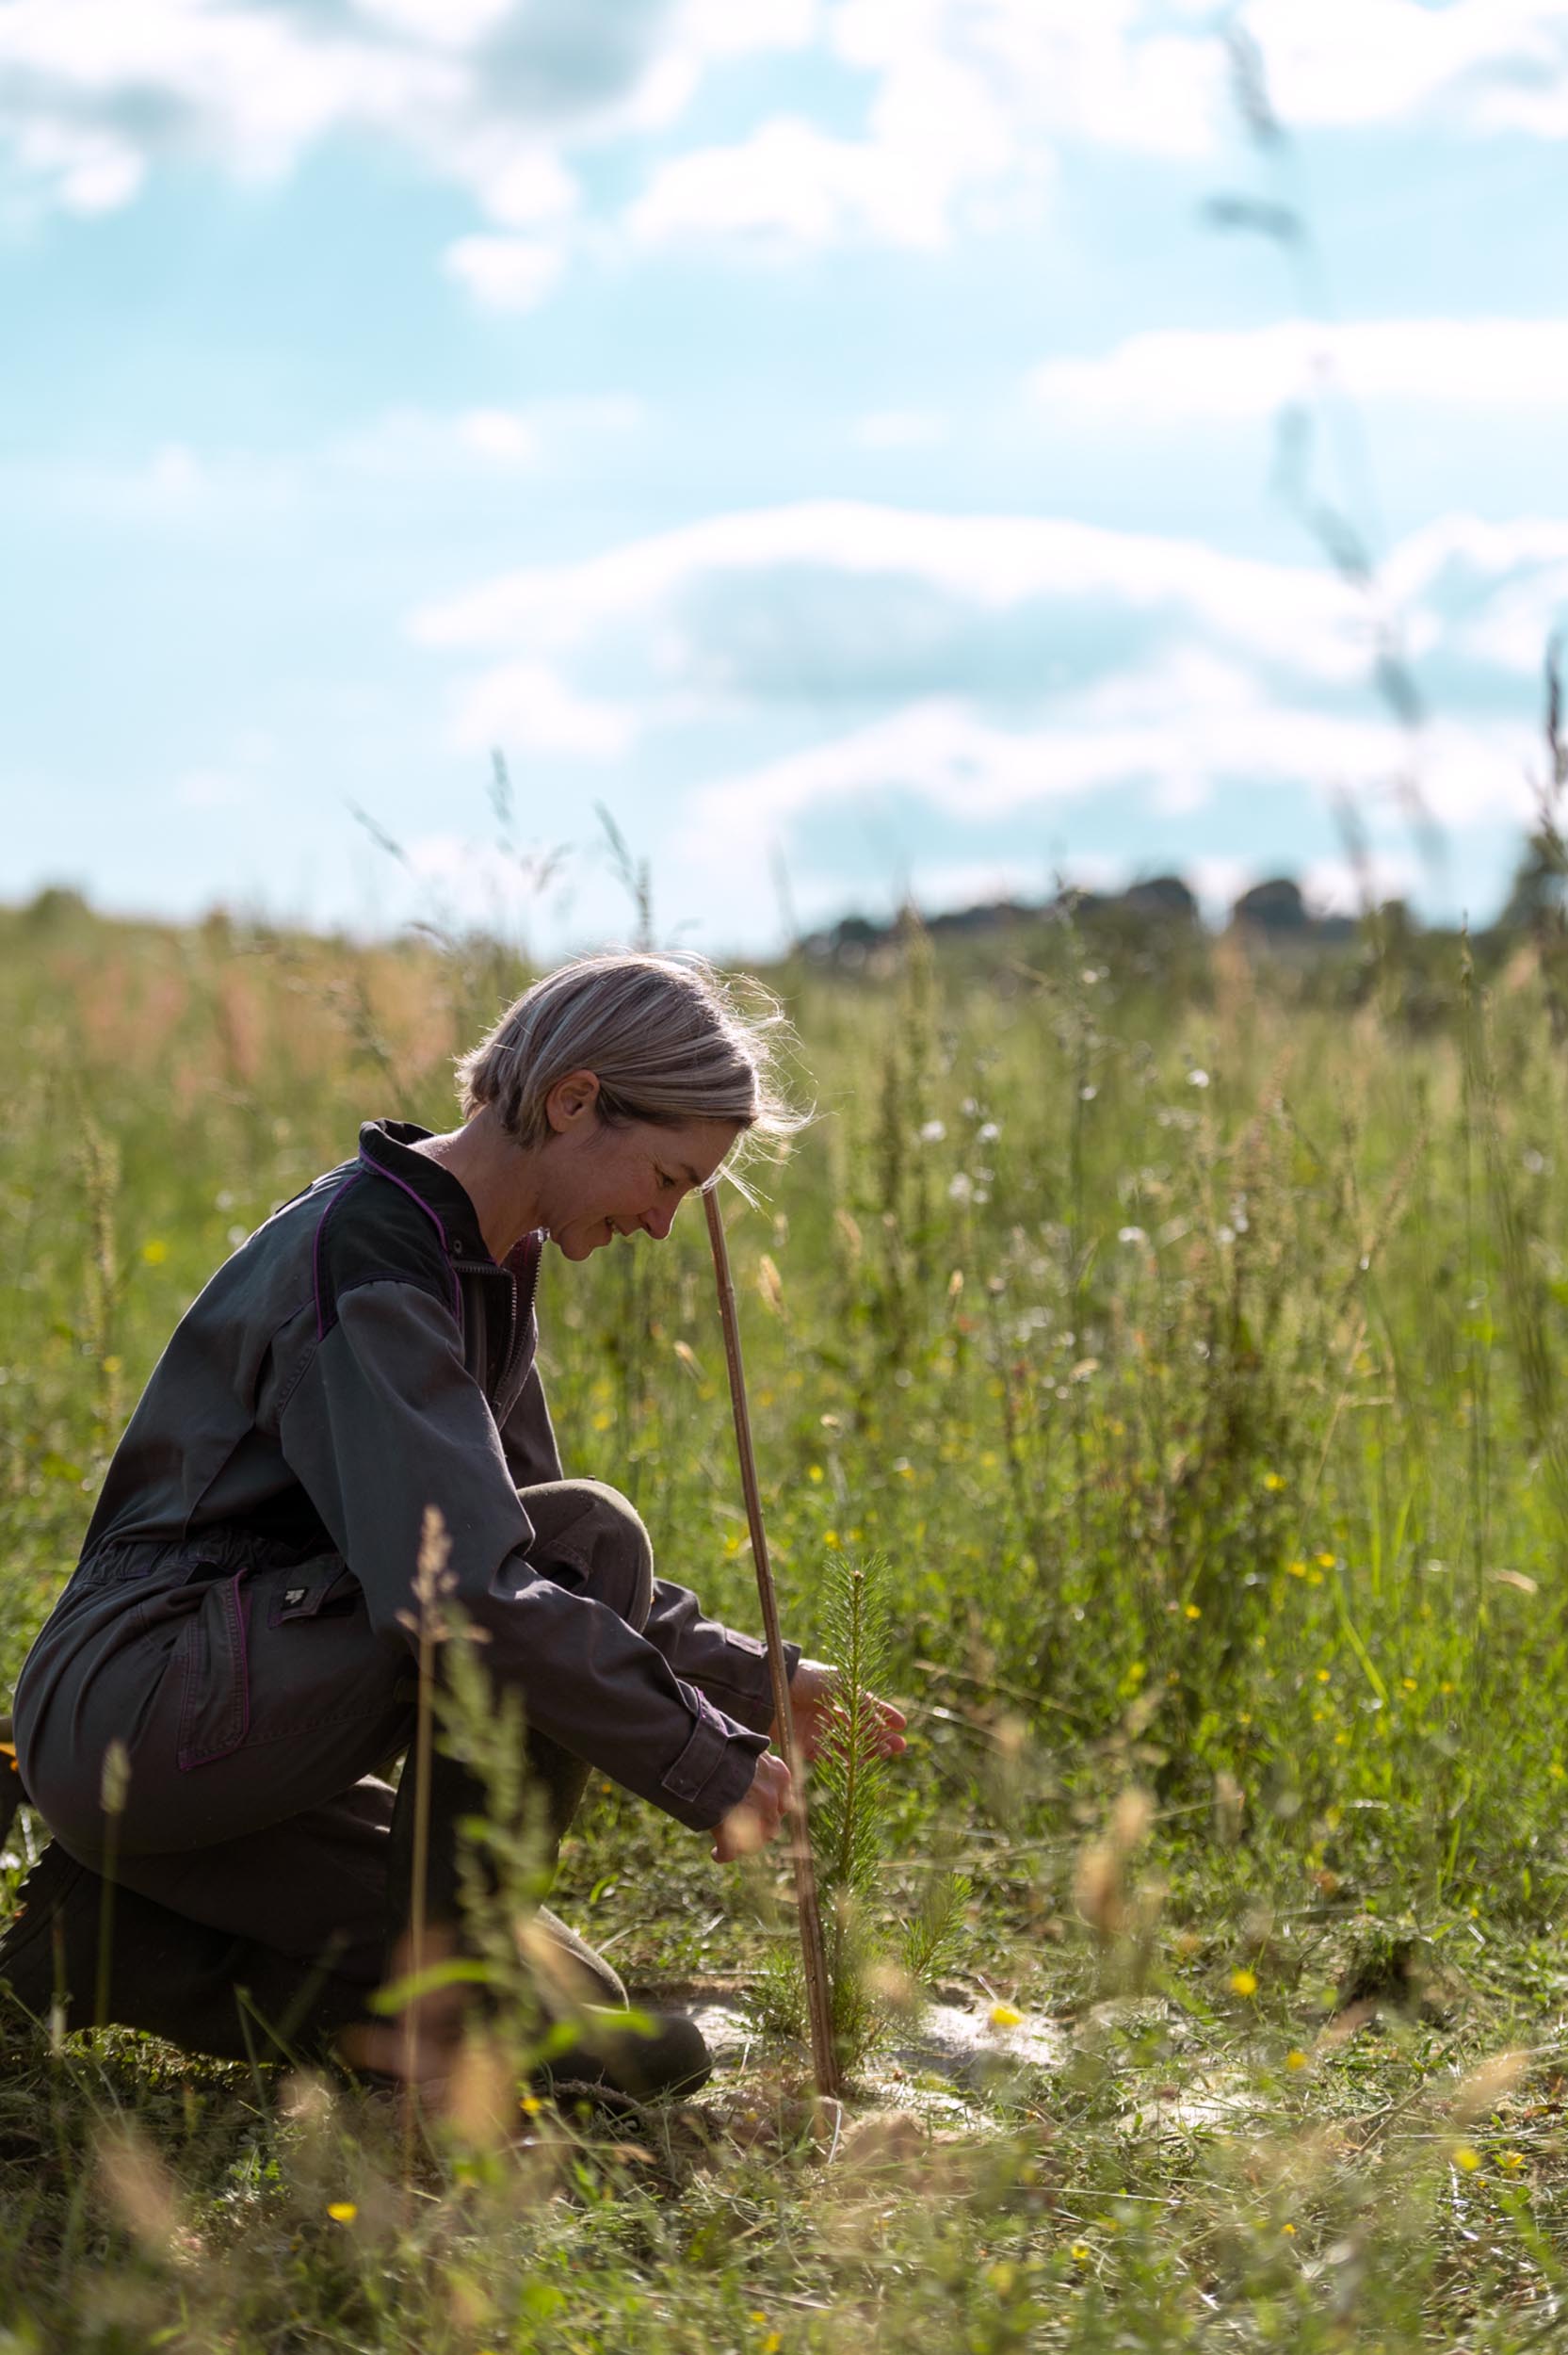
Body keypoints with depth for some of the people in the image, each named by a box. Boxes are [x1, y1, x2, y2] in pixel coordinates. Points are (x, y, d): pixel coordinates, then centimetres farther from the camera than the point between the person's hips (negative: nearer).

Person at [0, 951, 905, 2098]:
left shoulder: (484, 1262, 11)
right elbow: (461, 1587, -30)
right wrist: (708, 1762, -23)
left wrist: (752, 1679, 10)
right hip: (137, 1711, -10)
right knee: (591, 1543, -19)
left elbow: (513, 1542, 20)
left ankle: (125, 1930, 8)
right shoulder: (363, 1256, -20)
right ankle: (449, 1951, -8)